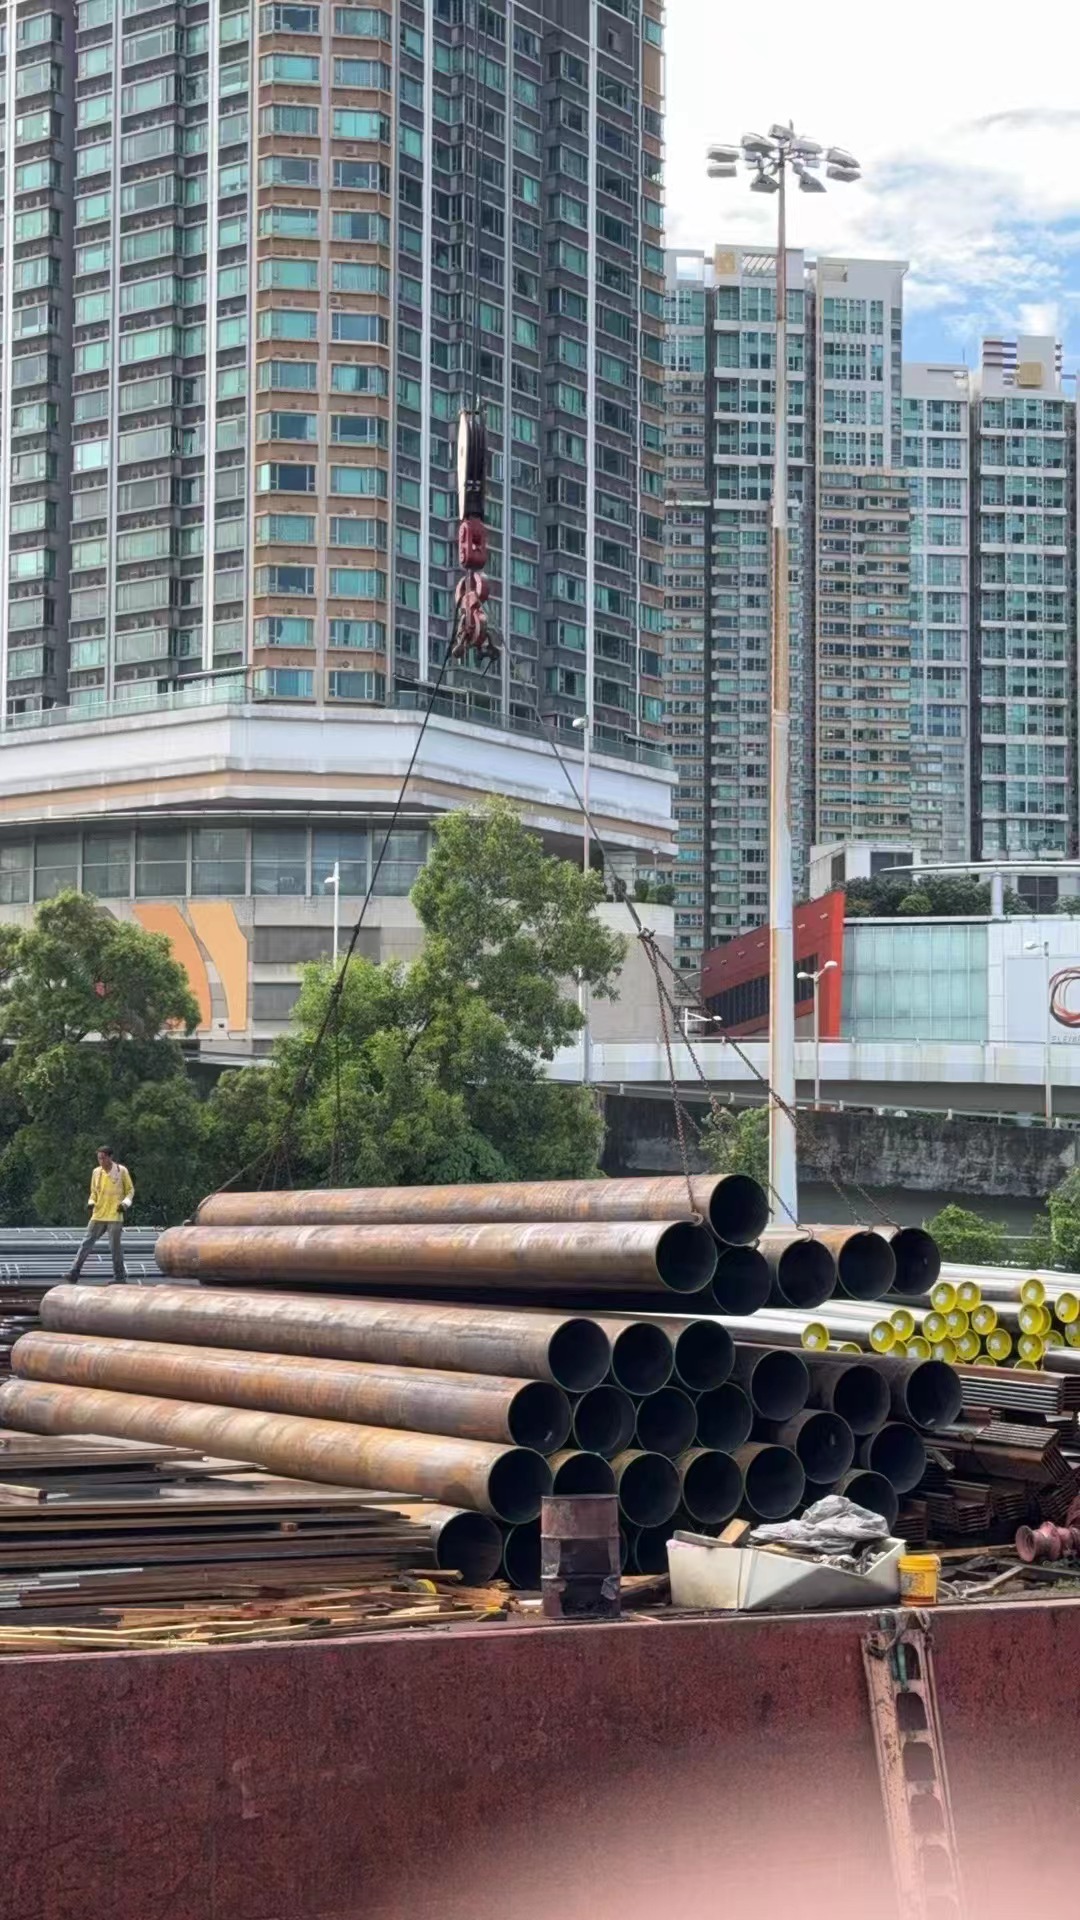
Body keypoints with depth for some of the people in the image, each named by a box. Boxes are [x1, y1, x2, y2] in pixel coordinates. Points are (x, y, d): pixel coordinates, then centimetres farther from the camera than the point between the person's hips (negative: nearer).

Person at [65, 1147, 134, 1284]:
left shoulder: (121, 1171, -3)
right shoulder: (96, 1172, 8)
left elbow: (130, 1190, 4)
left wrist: (125, 1203, -13)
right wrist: (91, 1202, -1)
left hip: (114, 1216, -4)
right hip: (98, 1215, 4)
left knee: (115, 1246, -1)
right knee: (86, 1243, -1)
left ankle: (120, 1276, 10)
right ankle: (75, 1273, -2)